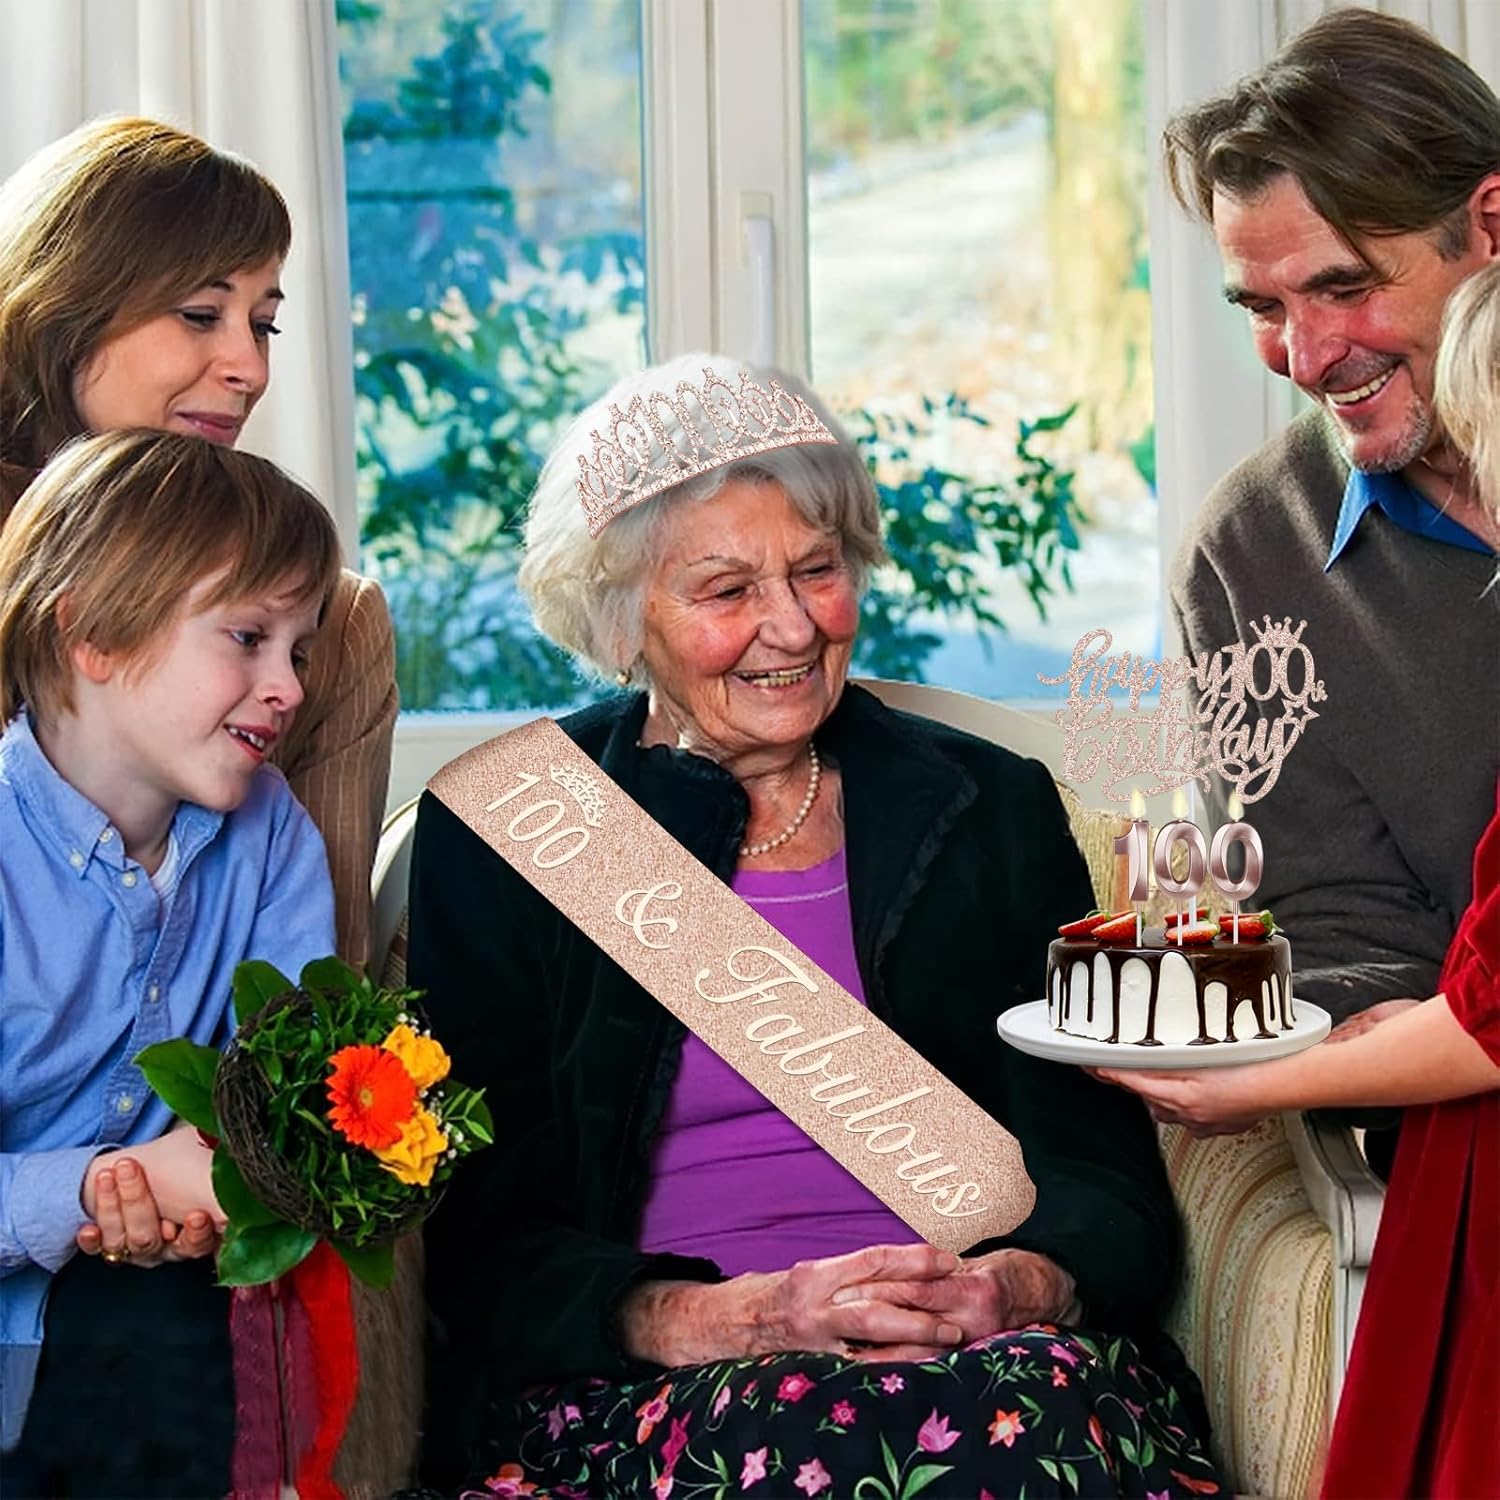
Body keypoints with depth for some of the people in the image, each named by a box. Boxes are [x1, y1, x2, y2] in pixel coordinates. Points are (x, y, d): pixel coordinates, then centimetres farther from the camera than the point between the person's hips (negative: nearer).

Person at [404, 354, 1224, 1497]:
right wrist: (729, 1318, -18)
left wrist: (1021, 1284, -15)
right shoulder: (496, 839, 6)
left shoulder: (992, 811, 15)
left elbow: (1098, 1160, 9)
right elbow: (480, 1239, 0)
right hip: (638, 1386, -3)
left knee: (1052, 1396, -33)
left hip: (984, 1343, 3)